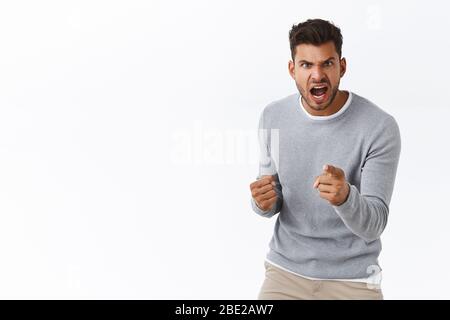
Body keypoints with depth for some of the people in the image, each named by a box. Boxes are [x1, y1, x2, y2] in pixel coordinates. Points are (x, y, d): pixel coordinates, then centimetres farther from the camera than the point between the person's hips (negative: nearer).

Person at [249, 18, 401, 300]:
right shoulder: (273, 117, -5)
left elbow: (373, 225, -18)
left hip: (353, 277, -2)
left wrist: (345, 196, -39)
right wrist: (264, 202, -20)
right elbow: (272, 202, 4)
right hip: (286, 269, 3)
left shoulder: (381, 128, -17)